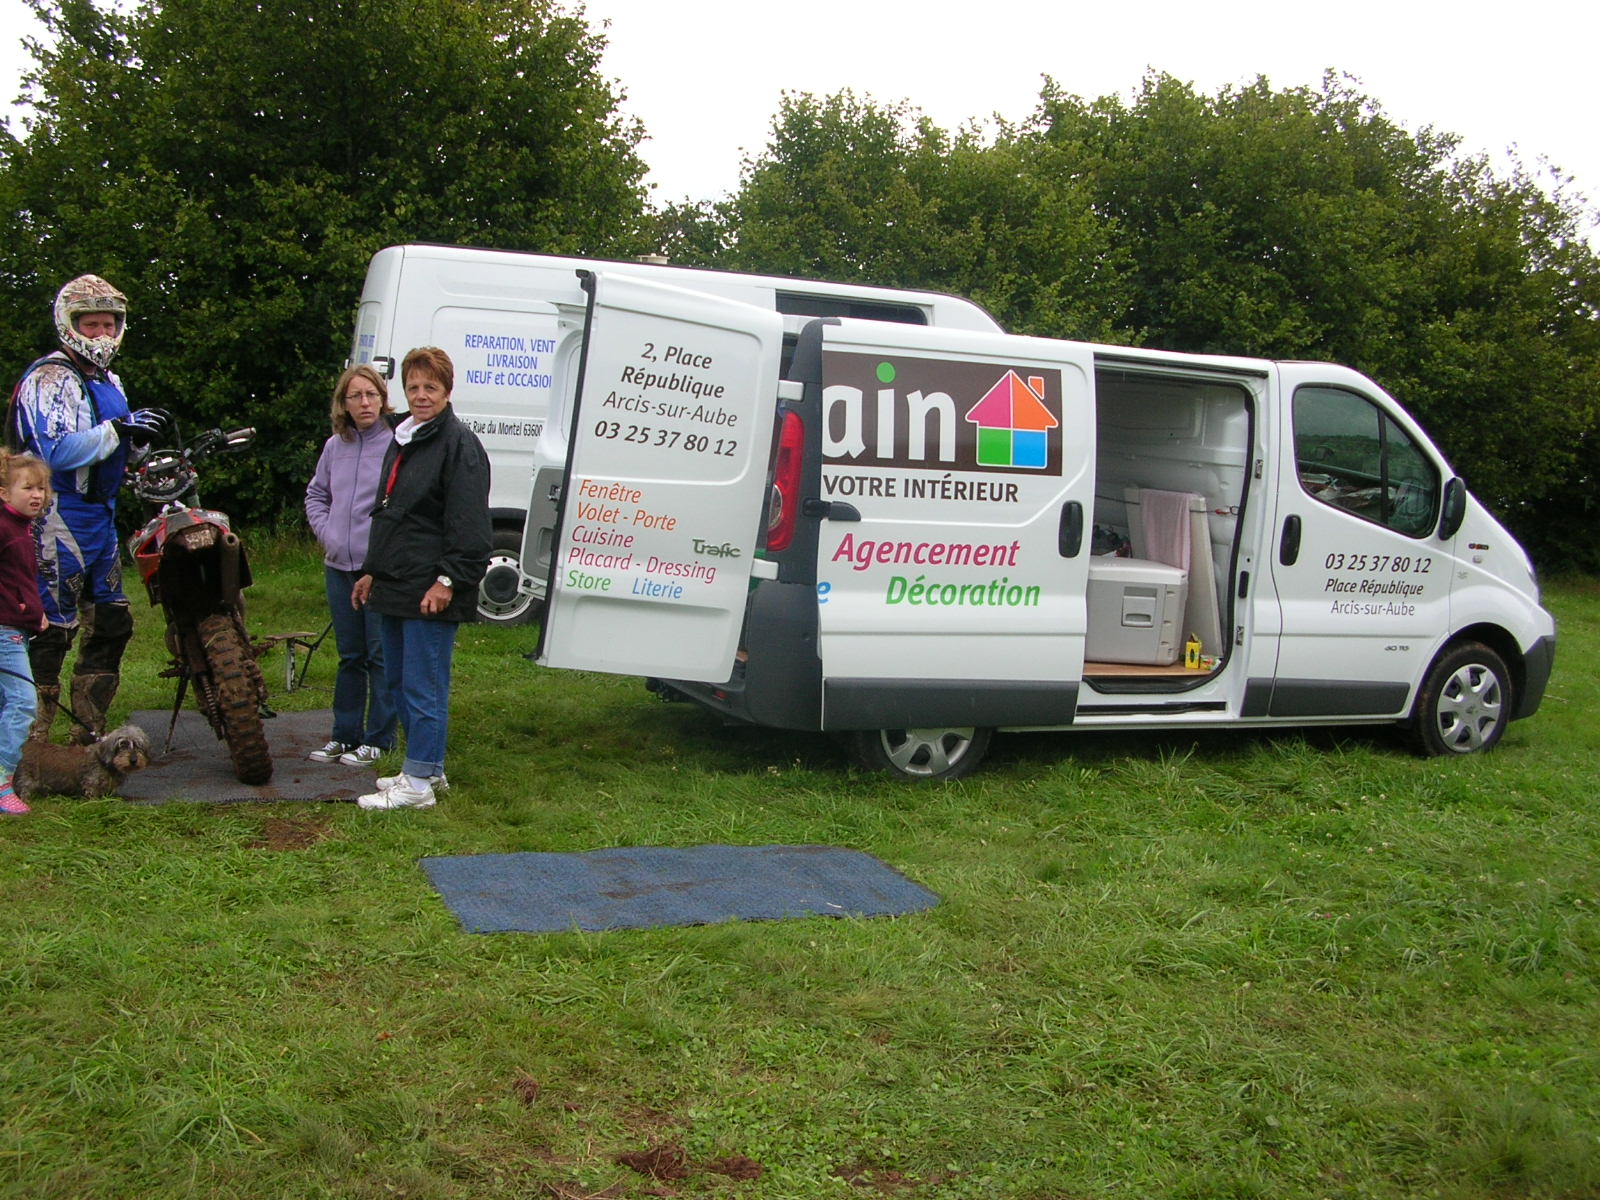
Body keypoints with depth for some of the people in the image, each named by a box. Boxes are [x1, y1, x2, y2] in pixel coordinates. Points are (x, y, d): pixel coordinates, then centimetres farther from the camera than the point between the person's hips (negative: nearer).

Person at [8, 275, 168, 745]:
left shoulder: (109, 382, 19)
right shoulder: (50, 379, -11)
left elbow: (119, 454, 21)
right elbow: (58, 452, -24)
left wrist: (141, 436, 1)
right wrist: (118, 429, -26)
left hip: (102, 517, 10)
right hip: (59, 518, -10)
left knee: (112, 625, 13)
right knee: (51, 630, -9)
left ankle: (88, 733, 24)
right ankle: (33, 741, -3)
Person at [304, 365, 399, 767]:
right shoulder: (334, 447, 10)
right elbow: (315, 494, 23)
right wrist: (325, 532, 8)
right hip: (340, 567, 6)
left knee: (381, 655, 0)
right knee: (350, 655, 15)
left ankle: (378, 740, 10)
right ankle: (345, 735, 24)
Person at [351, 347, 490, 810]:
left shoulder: (460, 444, -11)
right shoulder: (402, 441, 18)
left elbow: (468, 524, -17)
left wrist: (449, 580, -22)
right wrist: (372, 571, 24)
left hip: (431, 594, -10)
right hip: (394, 588, 10)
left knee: (423, 686, -5)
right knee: (398, 682, 16)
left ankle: (418, 782, 2)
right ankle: (429, 768, 27)